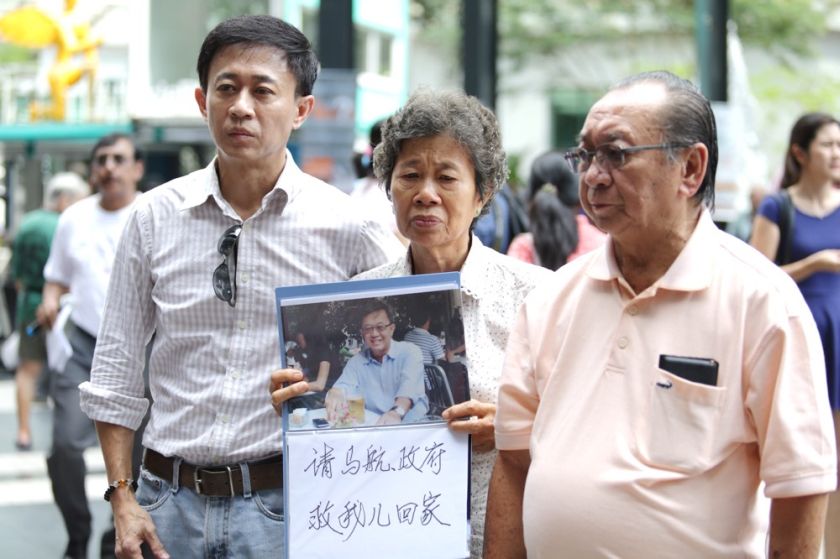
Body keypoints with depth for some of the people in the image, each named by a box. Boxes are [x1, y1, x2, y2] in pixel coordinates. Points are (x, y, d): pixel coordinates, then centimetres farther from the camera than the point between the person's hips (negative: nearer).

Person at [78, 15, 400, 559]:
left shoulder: (345, 225, -5)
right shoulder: (155, 217, 2)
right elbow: (117, 371, 7)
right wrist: (123, 499, 1)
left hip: (287, 504, -2)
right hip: (171, 499, 2)